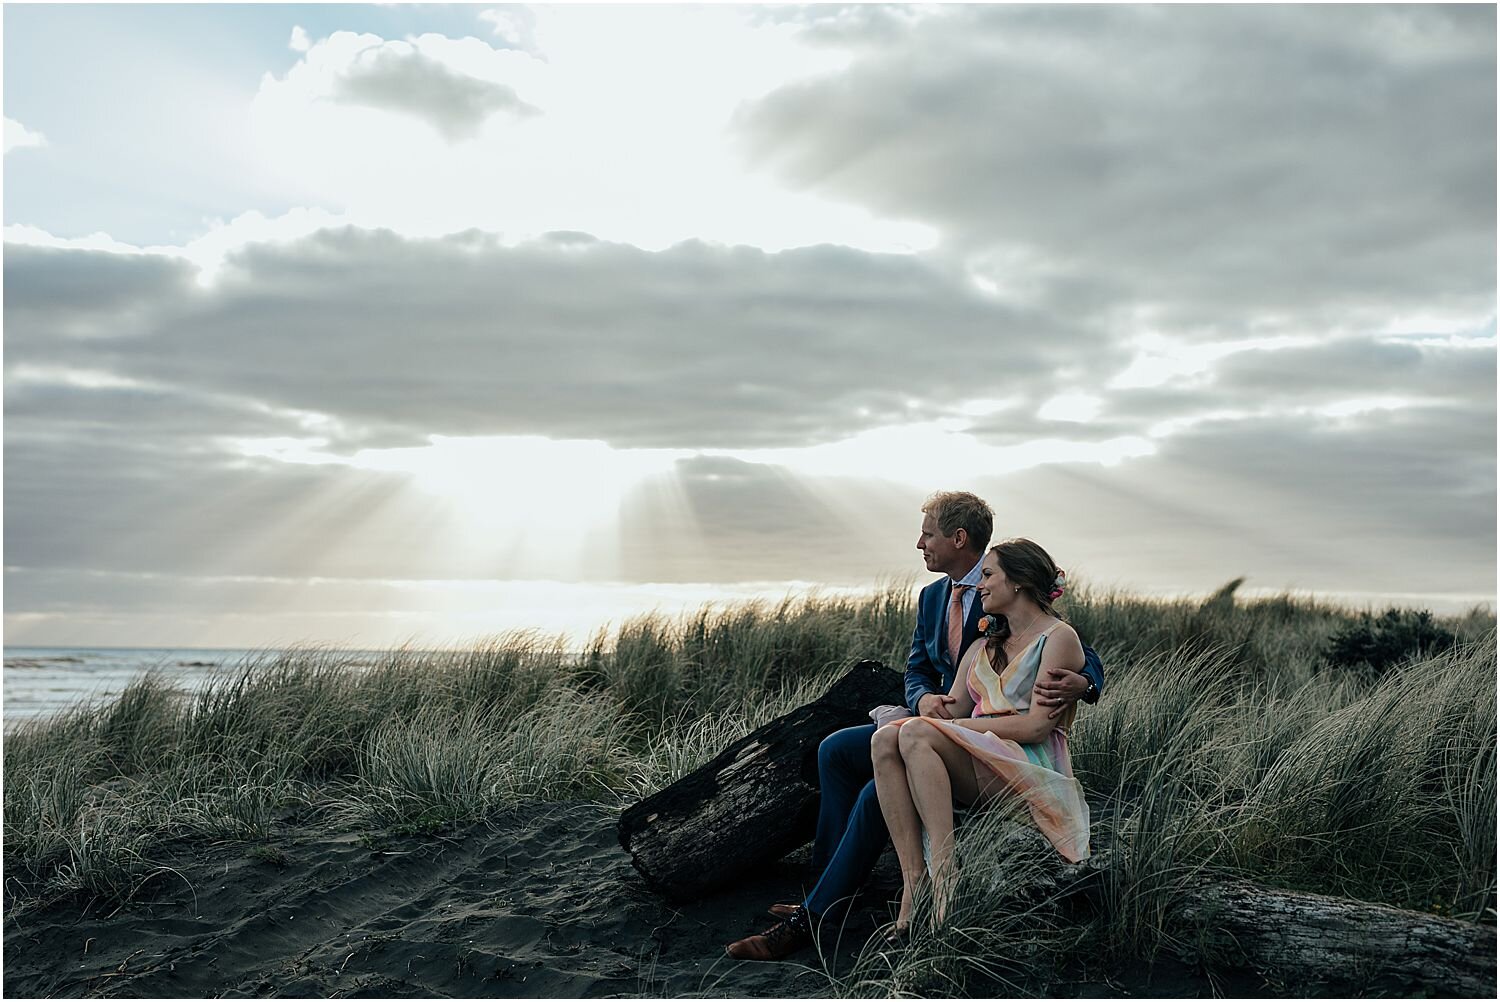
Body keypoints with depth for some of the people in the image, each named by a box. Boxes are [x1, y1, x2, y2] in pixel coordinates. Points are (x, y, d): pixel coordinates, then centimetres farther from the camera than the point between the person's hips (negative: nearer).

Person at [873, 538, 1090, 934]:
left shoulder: (1058, 638, 2)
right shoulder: (982, 647, 26)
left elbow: (1037, 725, -10)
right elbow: (951, 710, 14)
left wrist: (960, 725, -11)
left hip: (1031, 766, -7)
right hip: (976, 763, 7)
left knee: (916, 734, -30)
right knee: (885, 739, -23)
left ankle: (943, 871, -37)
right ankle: (913, 876, -32)